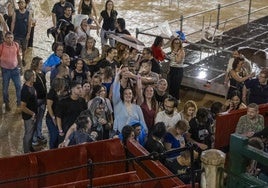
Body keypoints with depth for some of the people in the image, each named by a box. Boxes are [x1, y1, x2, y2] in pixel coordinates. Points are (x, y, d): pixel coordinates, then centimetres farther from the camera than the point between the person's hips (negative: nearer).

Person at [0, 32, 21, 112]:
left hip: (15, 69, 3)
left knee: (18, 86, 9)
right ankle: (7, 103, 27)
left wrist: (19, 64, 14)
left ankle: (19, 102, 26)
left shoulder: (16, 45, -7)